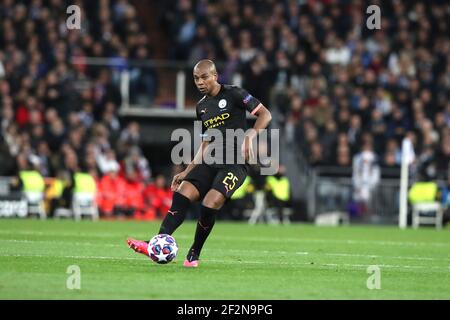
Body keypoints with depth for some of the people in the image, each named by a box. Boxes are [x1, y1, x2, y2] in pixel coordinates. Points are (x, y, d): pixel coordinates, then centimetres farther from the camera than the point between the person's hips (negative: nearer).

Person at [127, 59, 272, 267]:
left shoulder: (233, 94, -4)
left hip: (235, 163, -6)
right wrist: (187, 171, 19)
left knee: (209, 206, -24)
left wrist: (250, 135, -24)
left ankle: (194, 254, -7)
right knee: (181, 194, -17)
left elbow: (265, 114, -7)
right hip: (211, 162, 6)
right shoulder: (201, 106, 17)